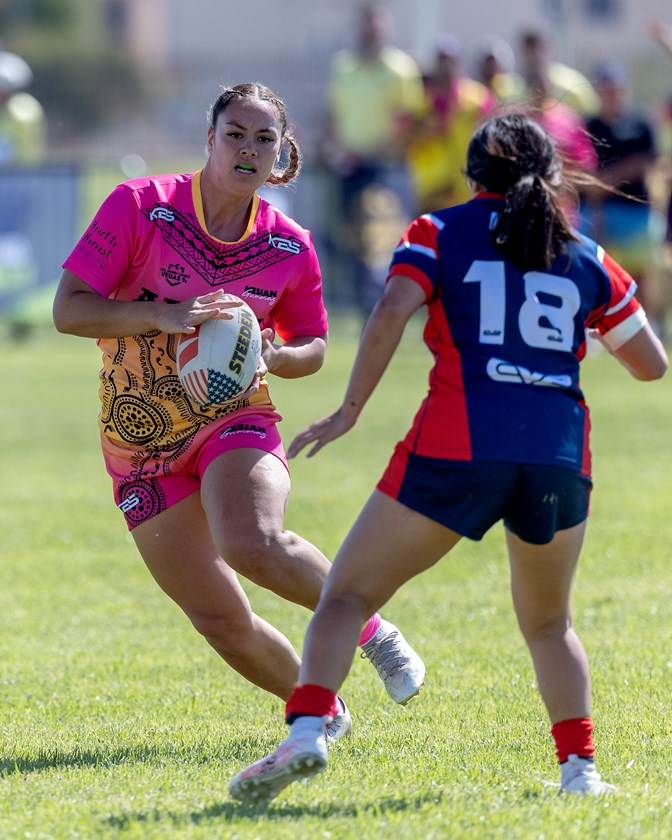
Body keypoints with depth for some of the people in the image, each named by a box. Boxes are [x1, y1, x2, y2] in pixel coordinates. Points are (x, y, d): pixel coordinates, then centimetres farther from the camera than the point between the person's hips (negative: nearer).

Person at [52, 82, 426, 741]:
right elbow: (68, 310, -14)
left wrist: (273, 357, -12)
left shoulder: (290, 247, -3)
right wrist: (164, 317, -29)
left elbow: (312, 345, 12)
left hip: (237, 420, 0)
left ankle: (370, 628, -7)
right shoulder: (141, 205, -11)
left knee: (253, 546, -33)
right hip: (142, 441, 1)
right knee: (220, 621, -4)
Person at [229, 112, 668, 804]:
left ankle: (306, 730, -18)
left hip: (456, 450, -3)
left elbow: (391, 313, -7)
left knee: (348, 594, 4)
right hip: (561, 458, 3)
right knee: (548, 623, 24)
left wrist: (349, 410, -3)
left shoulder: (442, 233, 10)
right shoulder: (587, 258, 17)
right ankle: (579, 767, 8)